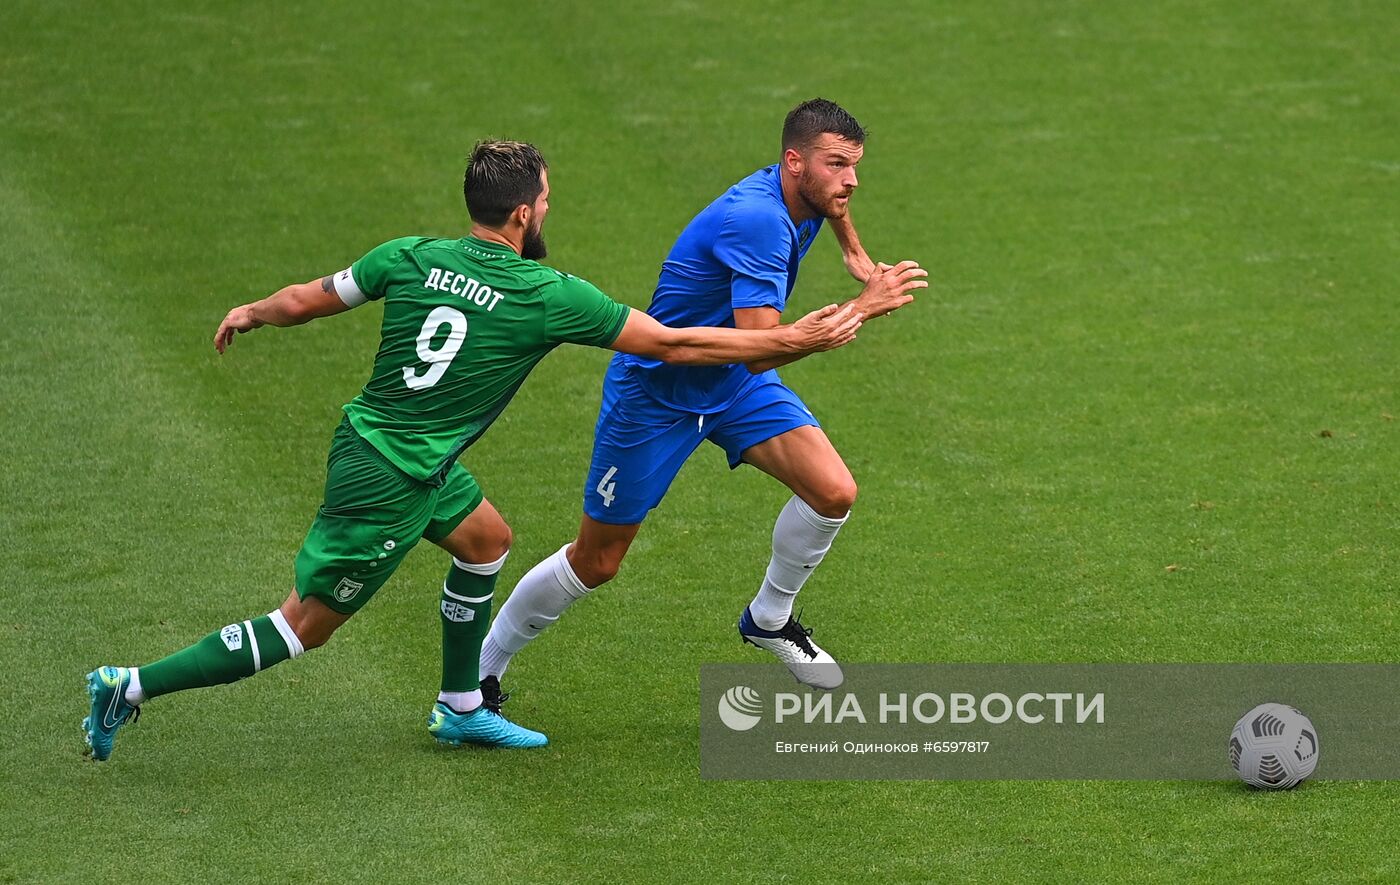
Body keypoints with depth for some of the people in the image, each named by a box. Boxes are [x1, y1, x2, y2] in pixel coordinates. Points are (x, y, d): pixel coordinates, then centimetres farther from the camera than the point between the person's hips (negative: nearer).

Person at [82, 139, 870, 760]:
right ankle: (133, 690, -1)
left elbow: (310, 298, 5)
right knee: (305, 627, 2)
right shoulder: (549, 297, -17)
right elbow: (672, 345, -12)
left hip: (368, 443, 8)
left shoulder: (412, 258, -4)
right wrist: (797, 341, -3)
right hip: (389, 487, -8)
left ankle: (461, 709, 37)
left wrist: (251, 314, 28)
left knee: (486, 538, 26)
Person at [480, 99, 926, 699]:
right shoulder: (756, 219, -34)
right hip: (655, 392, -7)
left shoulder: (807, 196, -6)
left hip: (734, 382, 7)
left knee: (833, 493, -14)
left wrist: (855, 251, 20)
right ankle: (482, 668, 26)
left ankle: (769, 619, 12)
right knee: (594, 563, 4)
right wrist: (861, 308, -37)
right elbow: (761, 350, -40)